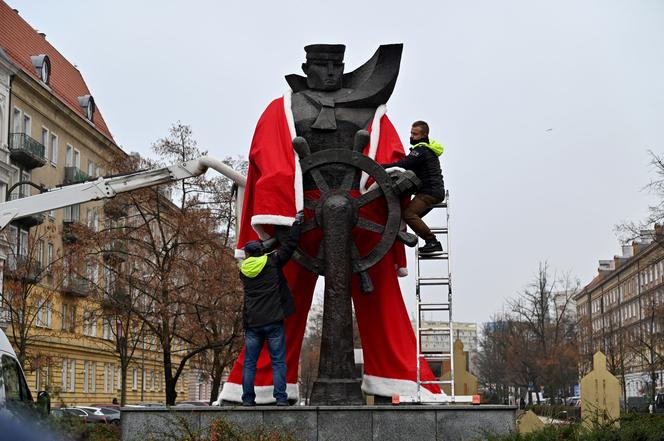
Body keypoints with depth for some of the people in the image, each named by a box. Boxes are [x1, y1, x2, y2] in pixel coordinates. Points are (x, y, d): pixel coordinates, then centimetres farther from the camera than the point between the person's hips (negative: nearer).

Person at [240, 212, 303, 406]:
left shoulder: (244, 270, 9)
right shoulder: (272, 262, 0)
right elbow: (289, 245, 4)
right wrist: (297, 222, 15)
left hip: (252, 323, 2)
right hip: (273, 321, -2)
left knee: (249, 362, 7)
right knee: (278, 361, 0)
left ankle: (248, 399, 5)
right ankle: (281, 398, -6)